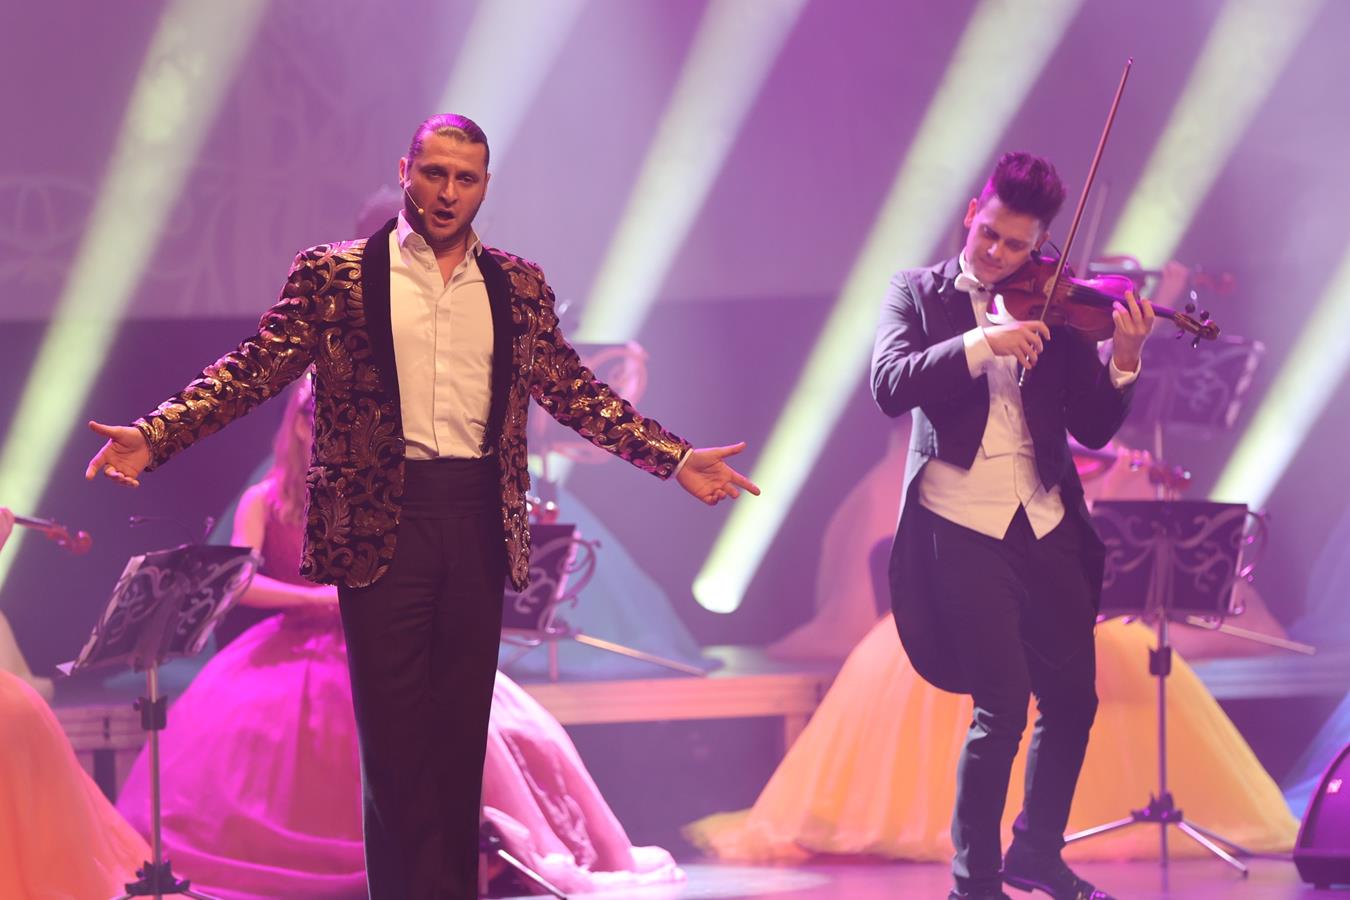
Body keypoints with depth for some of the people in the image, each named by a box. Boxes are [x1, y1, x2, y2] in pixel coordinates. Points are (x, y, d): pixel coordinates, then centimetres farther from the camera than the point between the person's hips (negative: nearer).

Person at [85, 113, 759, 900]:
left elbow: (574, 391, 14)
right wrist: (155, 435, -13)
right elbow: (256, 369, 0)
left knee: (462, 732, 6)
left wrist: (677, 459, 7)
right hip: (381, 521, -3)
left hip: (479, 522, 3)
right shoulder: (336, 274, 3)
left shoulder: (517, 287, 12)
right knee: (395, 732, -3)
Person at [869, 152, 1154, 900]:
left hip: (1045, 524, 4)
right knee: (1003, 707, -9)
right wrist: (980, 344, -26)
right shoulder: (918, 293, 3)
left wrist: (1122, 362, -15)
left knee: (1072, 700, 9)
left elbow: (1093, 428, 3)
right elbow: (889, 386, -14)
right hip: (961, 524, -4)